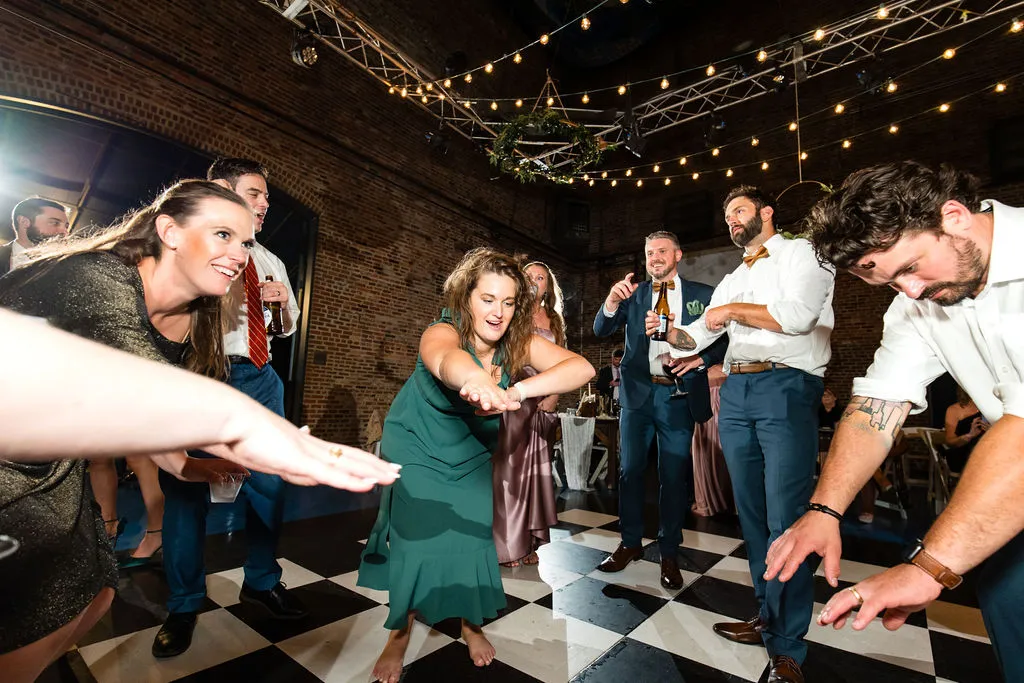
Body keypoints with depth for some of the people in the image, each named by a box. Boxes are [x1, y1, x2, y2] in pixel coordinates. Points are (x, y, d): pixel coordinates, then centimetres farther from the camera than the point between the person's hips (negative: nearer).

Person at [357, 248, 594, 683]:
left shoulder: (519, 344, -20)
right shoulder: (442, 332, -30)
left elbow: (582, 368, -34)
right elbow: (445, 358, -56)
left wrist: (516, 392, -49)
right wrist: (478, 379, -79)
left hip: (472, 456, 3)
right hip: (416, 448, -2)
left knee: (473, 539, 3)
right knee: (416, 539, -3)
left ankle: (471, 622, 33)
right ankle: (399, 633, 26)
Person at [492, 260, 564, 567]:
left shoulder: (554, 320, 15)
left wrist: (554, 396, -1)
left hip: (543, 401, 4)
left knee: (536, 469, 8)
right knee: (510, 467, -2)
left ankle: (529, 542, 20)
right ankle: (506, 545, 10)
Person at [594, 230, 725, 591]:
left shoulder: (702, 295, 6)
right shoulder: (633, 294, 9)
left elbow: (722, 340, 6)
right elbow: (601, 330, 0)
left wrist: (701, 359, -13)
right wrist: (612, 300, -19)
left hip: (679, 395, -1)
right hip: (637, 393, 2)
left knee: (674, 476, 5)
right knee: (630, 470, 7)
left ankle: (669, 554, 21)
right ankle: (630, 543, 24)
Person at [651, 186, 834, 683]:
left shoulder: (800, 252, 5)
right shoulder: (732, 281, 24)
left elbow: (799, 315, -13)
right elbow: (695, 337, 20)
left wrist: (731, 311, -4)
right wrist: (667, 331, 0)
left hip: (787, 386, -6)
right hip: (736, 391, 7)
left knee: (785, 518, -6)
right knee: (751, 513, 11)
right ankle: (768, 617, 25)